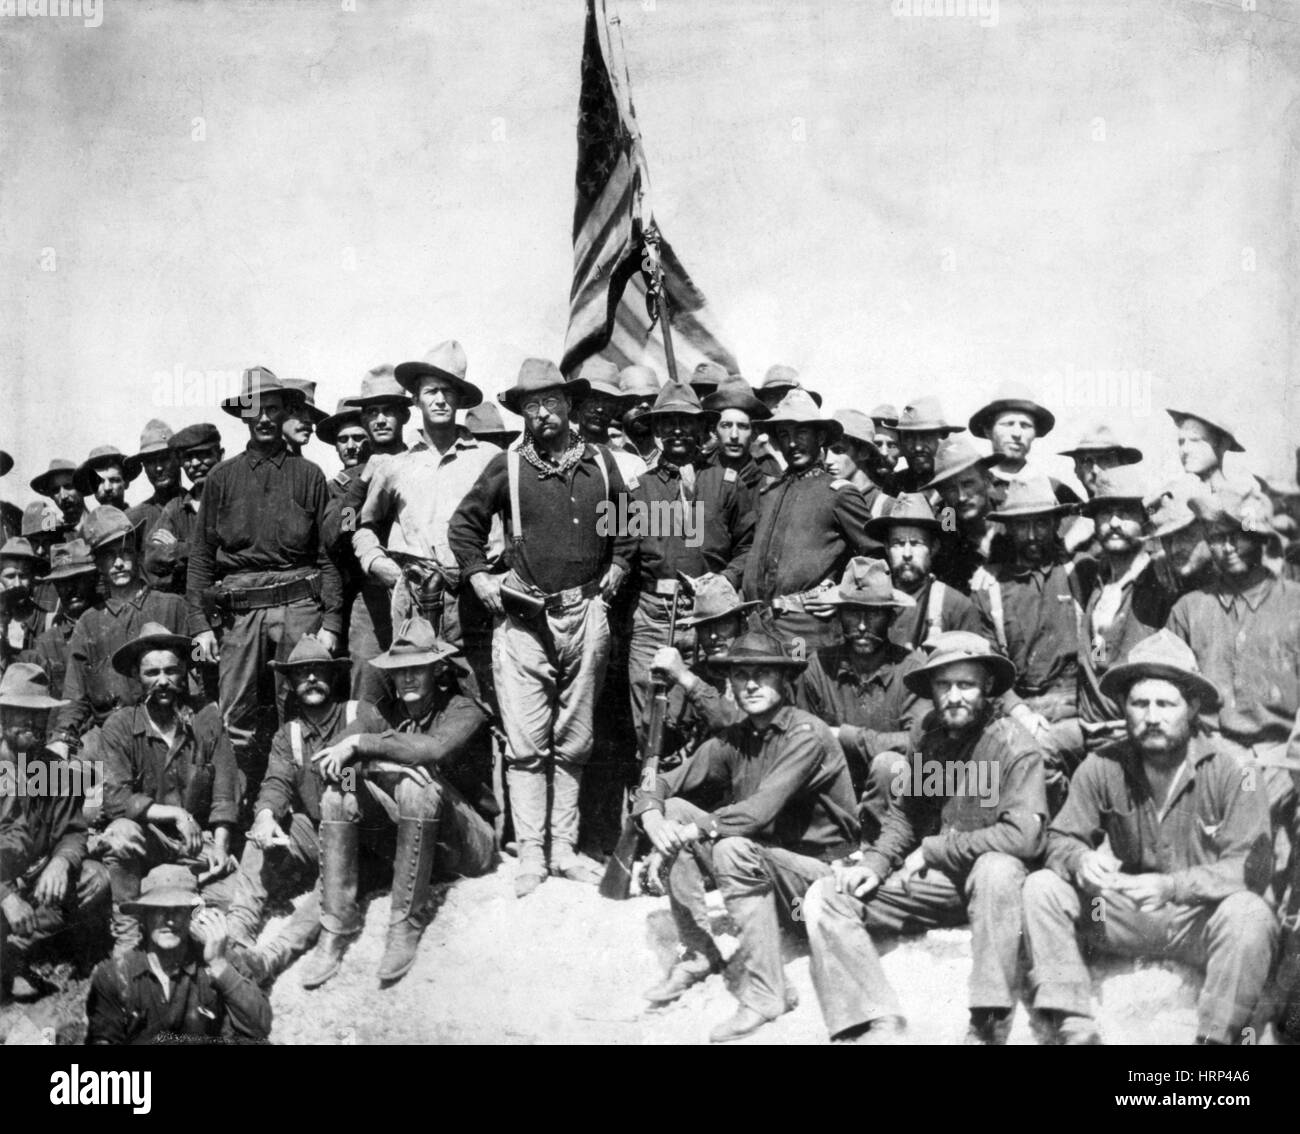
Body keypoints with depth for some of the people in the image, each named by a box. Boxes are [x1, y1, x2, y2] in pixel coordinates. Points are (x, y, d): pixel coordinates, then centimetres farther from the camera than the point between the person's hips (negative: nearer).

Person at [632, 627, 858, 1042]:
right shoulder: (733, 740, 1)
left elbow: (761, 809, -30)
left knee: (733, 849, -33)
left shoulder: (806, 735, -18)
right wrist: (652, 817, -21)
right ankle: (698, 955, 1)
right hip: (762, 859, 7)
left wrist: (693, 831, -27)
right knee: (674, 810, -6)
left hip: (815, 866, -7)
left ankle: (766, 993, -24)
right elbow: (663, 785, 2)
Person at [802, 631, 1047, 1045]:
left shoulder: (1015, 746, -13)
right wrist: (875, 862, -10)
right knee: (823, 898, -10)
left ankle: (988, 1024, -30)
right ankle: (878, 1023, -22)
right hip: (930, 882, 6)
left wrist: (932, 850, -16)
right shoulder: (930, 739, 6)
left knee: (998, 868, -40)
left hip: (988, 883, -5)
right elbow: (902, 814, 10)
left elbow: (1022, 836, -24)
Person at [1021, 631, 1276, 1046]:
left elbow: (1250, 868, -18)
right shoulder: (1101, 767, -5)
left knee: (1249, 914, -34)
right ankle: (1073, 1029, -19)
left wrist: (1171, 886, -32)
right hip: (1125, 913, 3)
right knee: (1041, 888, -17)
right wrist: (1081, 861, -26)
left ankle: (1217, 1036, -20)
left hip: (1202, 918, -3)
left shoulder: (1228, 773, -13)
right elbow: (1061, 839, 0)